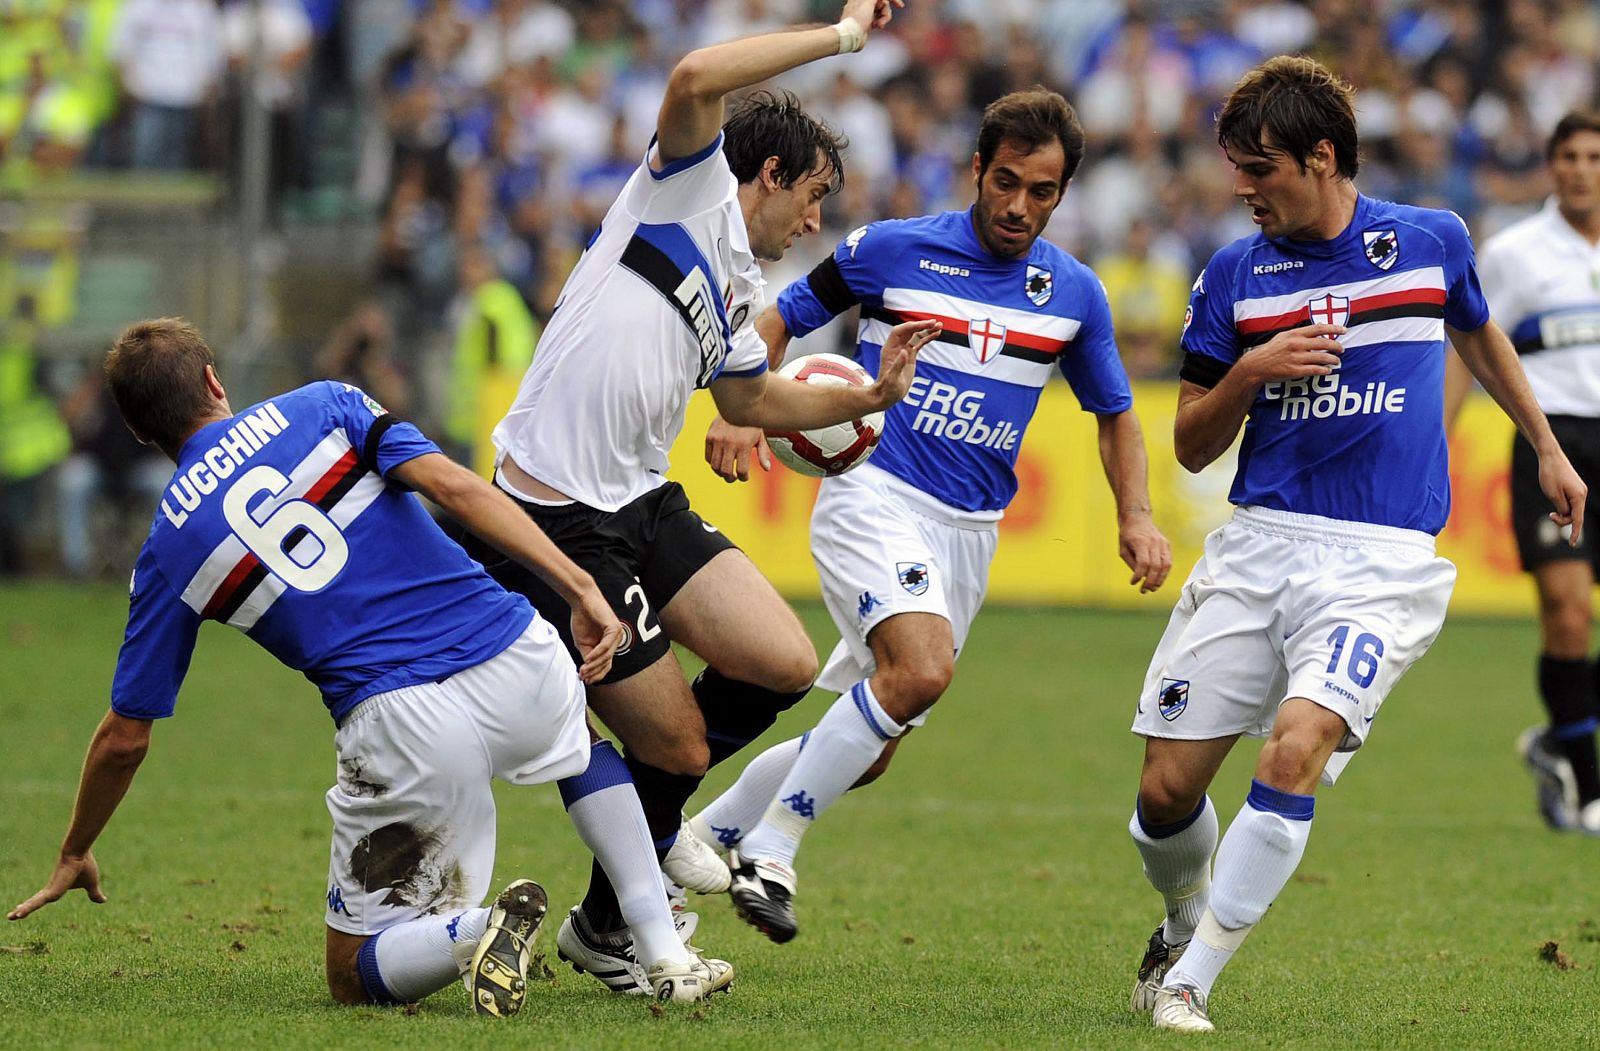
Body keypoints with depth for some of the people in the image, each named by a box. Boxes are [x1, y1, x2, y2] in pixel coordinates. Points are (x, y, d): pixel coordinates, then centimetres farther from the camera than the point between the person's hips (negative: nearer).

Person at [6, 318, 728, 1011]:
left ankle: (479, 928, -21)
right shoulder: (322, 406, 12)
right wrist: (579, 587, -6)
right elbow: (453, 486, -5)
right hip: (518, 661, 3)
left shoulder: (168, 551, 11)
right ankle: (664, 954, 20)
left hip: (403, 727, -2)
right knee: (579, 740, 40)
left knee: (357, 976, 14)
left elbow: (124, 737, 16)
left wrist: (74, 856, 32)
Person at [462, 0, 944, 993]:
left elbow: (750, 398, 38)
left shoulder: (738, 291, 21)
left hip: (645, 506, 8)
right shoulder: (693, 185, -2)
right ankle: (606, 929, 21)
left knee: (785, 665, -4)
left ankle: (651, 824, 21)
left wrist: (870, 396, 30)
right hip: (557, 524, -8)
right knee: (678, 745, -3)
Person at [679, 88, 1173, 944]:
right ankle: (770, 849, -18)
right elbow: (780, 321, 6)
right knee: (921, 669, -31)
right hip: (874, 495, -5)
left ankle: (697, 842, 26)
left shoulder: (1074, 294, 6)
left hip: (969, 533, 5)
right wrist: (741, 413, -11)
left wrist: (1136, 516, 3)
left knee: (867, 751, 6)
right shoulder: (892, 250, -4)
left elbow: (1113, 412, 19)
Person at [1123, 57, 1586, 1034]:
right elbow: (1193, 445, 9)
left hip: (1383, 560, -2)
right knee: (1168, 790, -2)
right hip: (1258, 545, 2)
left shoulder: (1432, 241, 4)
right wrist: (1250, 372, -10)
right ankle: (1183, 925, 32)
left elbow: (1479, 334, 26)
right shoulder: (1234, 274, 5)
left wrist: (1549, 450, 32)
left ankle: (1189, 981, -16)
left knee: (1296, 748, -26)